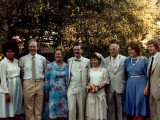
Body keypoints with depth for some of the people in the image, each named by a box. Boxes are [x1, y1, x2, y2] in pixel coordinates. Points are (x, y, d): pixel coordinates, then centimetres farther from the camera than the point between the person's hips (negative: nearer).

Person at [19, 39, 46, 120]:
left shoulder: (42, 59, 7)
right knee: (28, 107, 3)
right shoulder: (23, 59, 2)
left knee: (38, 107, 9)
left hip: (40, 83, 2)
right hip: (28, 84, -1)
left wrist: (44, 82, 10)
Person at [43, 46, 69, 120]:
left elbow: (68, 80, 11)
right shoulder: (50, 66, 1)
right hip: (53, 92, -2)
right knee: (53, 112, 0)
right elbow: (47, 80, 1)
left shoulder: (66, 66, 7)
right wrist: (46, 92, -2)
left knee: (63, 112, 5)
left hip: (63, 93, 2)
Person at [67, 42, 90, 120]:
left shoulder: (87, 61, 6)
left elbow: (89, 75, 6)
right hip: (71, 88, 0)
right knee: (71, 109, -7)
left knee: (81, 110, 6)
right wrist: (66, 85, 2)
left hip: (82, 89, 0)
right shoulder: (69, 61, 7)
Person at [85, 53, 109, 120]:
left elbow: (106, 81, -1)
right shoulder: (89, 70, 12)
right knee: (91, 110, 1)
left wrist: (98, 87, -15)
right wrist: (89, 87, -8)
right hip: (91, 93, 2)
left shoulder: (103, 70, 4)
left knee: (100, 110, 1)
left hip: (100, 93, -2)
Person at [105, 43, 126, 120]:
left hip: (120, 88, -2)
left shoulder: (124, 59, 3)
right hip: (109, 89, 2)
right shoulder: (105, 60, 11)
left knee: (121, 109, 3)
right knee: (110, 109, 8)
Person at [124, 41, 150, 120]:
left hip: (140, 85, -4)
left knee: (140, 110, -1)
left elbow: (147, 75, -6)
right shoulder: (127, 60, 9)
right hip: (130, 85, 4)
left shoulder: (144, 60, -4)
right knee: (133, 107, 9)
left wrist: (147, 87, -13)